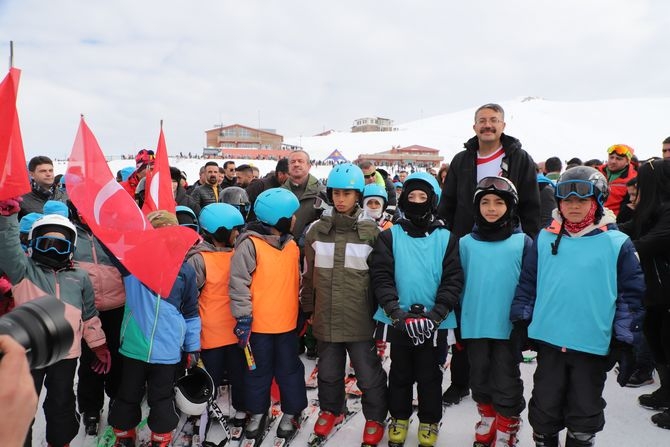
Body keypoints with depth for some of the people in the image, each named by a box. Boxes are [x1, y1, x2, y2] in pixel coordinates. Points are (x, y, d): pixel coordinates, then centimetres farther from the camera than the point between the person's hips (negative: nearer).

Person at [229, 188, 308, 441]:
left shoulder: (291, 244, 5)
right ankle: (257, 413, 32)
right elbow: (239, 284, -14)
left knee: (289, 369, 15)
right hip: (259, 324, -4)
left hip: (287, 322, 5)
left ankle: (291, 413, 31)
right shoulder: (250, 244, -16)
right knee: (258, 370, 13)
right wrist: (243, 318, -15)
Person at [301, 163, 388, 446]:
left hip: (360, 319, -3)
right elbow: (309, 275, 8)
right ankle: (330, 410, 44)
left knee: (369, 374, 11)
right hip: (326, 318, 3)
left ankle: (375, 418, 34)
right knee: (329, 372, 20)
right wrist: (307, 309, 11)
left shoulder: (372, 232, -7)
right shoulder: (317, 230, 1)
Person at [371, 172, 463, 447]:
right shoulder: (390, 236, -1)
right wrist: (396, 311, -18)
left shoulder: (446, 238, 0)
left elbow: (453, 279, -5)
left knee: (429, 376, 14)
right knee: (400, 374, 17)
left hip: (434, 323, 0)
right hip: (398, 321, 1)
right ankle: (399, 419, 36)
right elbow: (381, 276, -7)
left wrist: (436, 314, -15)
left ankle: (429, 423, 34)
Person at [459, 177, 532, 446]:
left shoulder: (522, 242, -6)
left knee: (506, 384, 9)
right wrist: (457, 325, 8)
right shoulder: (466, 243, 0)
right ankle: (488, 420, 40)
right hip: (474, 327, 3)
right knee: (480, 380, 18)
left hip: (509, 327, -2)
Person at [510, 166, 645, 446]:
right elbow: (527, 283, 7)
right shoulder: (545, 239, 2)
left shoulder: (618, 244, -5)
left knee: (585, 414, 14)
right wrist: (521, 323, 5)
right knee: (544, 409, 16)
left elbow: (631, 294, -2)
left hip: (593, 346, -2)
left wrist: (624, 341, -4)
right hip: (548, 341, 2)